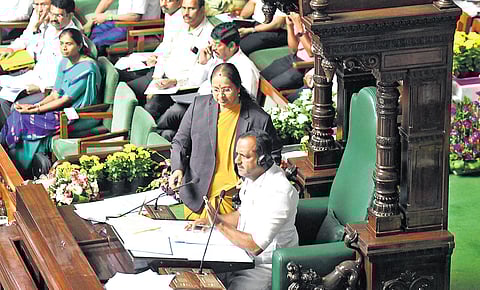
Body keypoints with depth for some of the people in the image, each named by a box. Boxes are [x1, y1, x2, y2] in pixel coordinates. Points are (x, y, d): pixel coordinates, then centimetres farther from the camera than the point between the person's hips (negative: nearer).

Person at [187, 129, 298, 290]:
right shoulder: (252, 176, 3)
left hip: (265, 268, -9)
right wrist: (209, 220, 6)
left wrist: (220, 224, -24)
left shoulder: (279, 192, -27)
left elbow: (255, 246, -30)